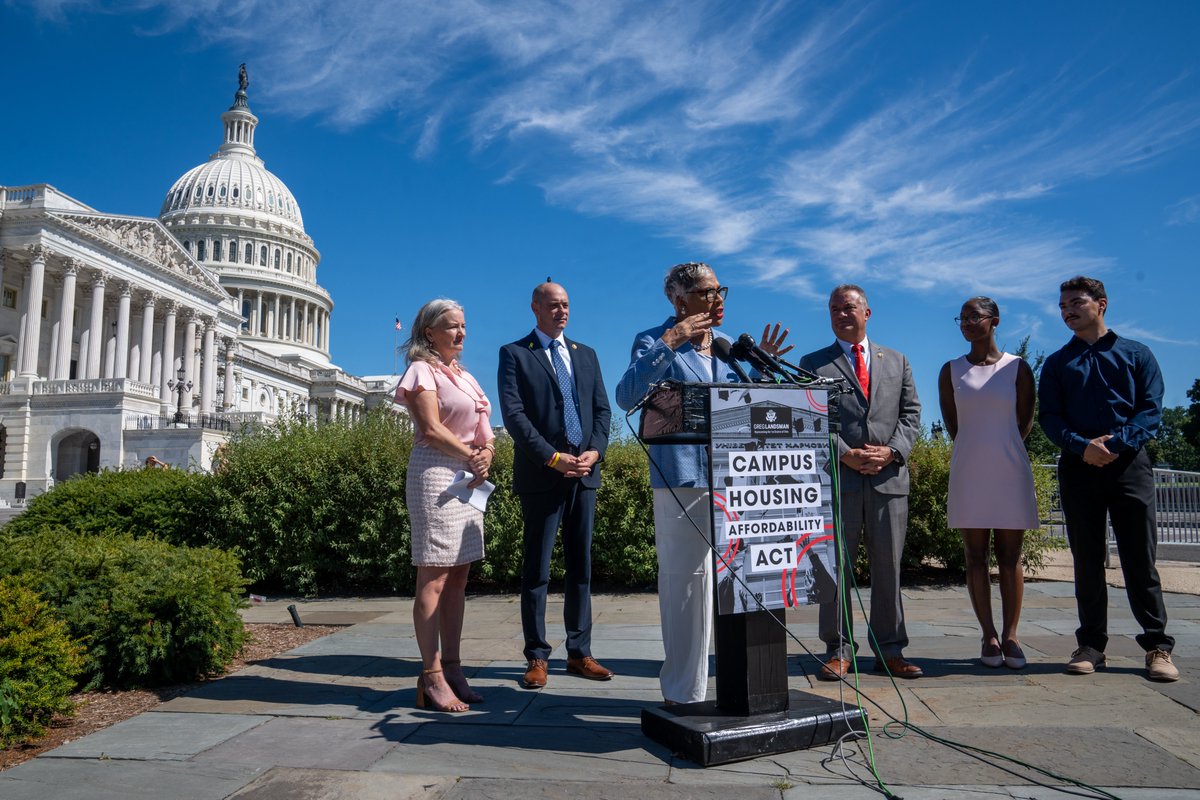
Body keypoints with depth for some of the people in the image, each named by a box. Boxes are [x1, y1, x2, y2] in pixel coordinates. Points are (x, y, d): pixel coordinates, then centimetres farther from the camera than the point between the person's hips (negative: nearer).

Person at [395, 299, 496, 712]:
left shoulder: (464, 376, 22)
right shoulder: (423, 370, -1)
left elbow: (483, 431, 17)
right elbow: (432, 429, -12)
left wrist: (486, 455, -3)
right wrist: (472, 456, -8)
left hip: (470, 477, 8)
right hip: (436, 473, -8)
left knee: (458, 579, 7)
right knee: (433, 580, -7)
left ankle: (452, 667, 13)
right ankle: (431, 677, -4)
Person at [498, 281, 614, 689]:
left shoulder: (586, 354, 17)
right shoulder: (514, 354, 2)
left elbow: (602, 409, 12)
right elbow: (514, 414, -9)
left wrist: (595, 451, -6)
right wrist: (554, 458, -15)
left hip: (584, 473, 5)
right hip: (540, 475, -5)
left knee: (581, 567, 9)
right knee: (537, 570, 1)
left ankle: (579, 653, 18)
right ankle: (537, 657, 10)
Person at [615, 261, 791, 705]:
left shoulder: (725, 342, 16)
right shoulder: (655, 341, -2)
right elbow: (627, 396, -18)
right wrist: (668, 344, -23)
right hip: (682, 477, -6)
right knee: (685, 581, -1)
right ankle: (684, 693, 11)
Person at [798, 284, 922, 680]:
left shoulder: (897, 361, 17)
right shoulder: (814, 364, 8)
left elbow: (911, 413, 11)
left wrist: (892, 451, -6)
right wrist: (846, 455, -12)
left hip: (889, 477, 2)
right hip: (837, 478, -2)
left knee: (888, 566, 7)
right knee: (835, 566, 1)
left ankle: (890, 650, 16)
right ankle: (838, 650, 9)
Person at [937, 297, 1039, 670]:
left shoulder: (1018, 367, 2)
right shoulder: (951, 371, 5)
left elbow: (1025, 420, 8)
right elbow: (951, 422, 10)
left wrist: (1002, 450, 12)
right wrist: (975, 450, 10)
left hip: (1010, 471, -1)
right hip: (969, 473, 1)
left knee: (1010, 557, 3)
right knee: (975, 557, 2)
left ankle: (1010, 636, 10)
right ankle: (989, 636, 9)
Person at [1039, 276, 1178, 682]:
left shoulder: (1136, 354, 11)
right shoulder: (1057, 364, 14)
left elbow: (1152, 409, 1)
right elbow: (1049, 417, 4)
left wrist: (1117, 442, -16)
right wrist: (1083, 447, -14)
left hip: (1129, 463, -1)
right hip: (1078, 467, 2)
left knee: (1140, 558, -1)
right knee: (1087, 560, 5)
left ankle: (1157, 645, 8)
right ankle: (1091, 643, 11)